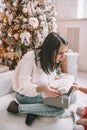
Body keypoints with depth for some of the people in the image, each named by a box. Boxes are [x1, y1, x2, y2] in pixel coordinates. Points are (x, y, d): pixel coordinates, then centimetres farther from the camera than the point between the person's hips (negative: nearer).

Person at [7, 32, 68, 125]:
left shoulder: (51, 59, -6)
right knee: (60, 109, -21)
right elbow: (23, 86, -27)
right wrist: (42, 89, -44)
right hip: (26, 96, -7)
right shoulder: (30, 58, -28)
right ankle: (18, 107, -11)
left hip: (41, 93, 7)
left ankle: (34, 110, -10)